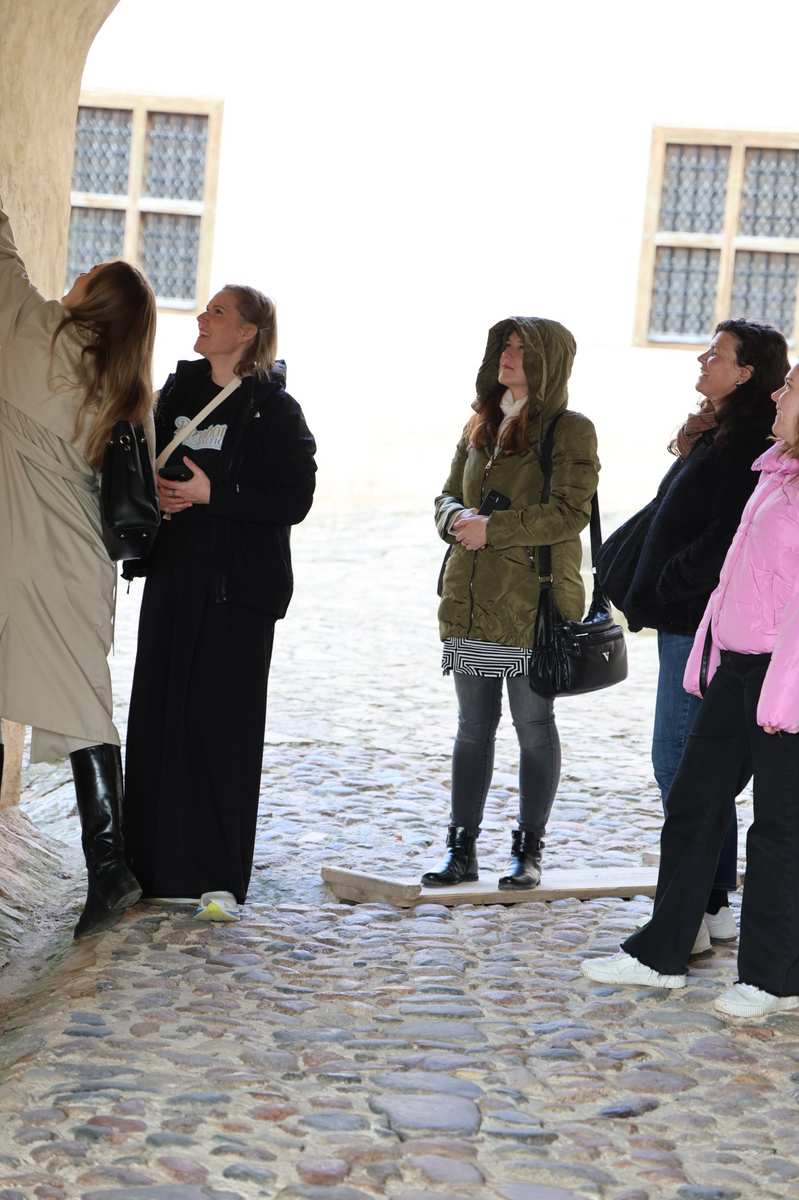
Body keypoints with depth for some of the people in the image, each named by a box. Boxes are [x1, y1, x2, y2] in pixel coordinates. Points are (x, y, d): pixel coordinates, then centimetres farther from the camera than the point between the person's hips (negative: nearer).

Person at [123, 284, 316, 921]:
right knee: (158, 714, 5)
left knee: (223, 723, -5)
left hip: (238, 586, -6)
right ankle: (156, 865, 13)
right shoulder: (178, 391, 12)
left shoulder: (275, 409, -5)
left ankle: (219, 876, 1)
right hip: (174, 576, 6)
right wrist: (156, 490, -3)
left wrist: (212, 494, -18)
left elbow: (295, 500, -11)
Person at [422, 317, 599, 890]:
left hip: (535, 602, -6)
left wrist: (492, 527, -18)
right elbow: (448, 496, 18)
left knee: (534, 725, 4)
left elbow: (571, 512, -15)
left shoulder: (570, 430, -6)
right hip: (471, 600, 6)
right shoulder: (481, 426, 15)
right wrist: (459, 518, -6)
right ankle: (462, 850, 15)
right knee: (473, 725, 9)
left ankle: (530, 850, 14)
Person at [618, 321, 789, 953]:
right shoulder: (716, 436, 16)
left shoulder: (747, 446, -16)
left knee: (680, 762, -7)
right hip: (689, 622, 10)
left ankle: (695, 913, -1)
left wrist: (658, 594, -14)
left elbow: (725, 543, -22)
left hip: (703, 626, -10)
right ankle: (714, 905, 21)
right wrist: (650, 597, 6)